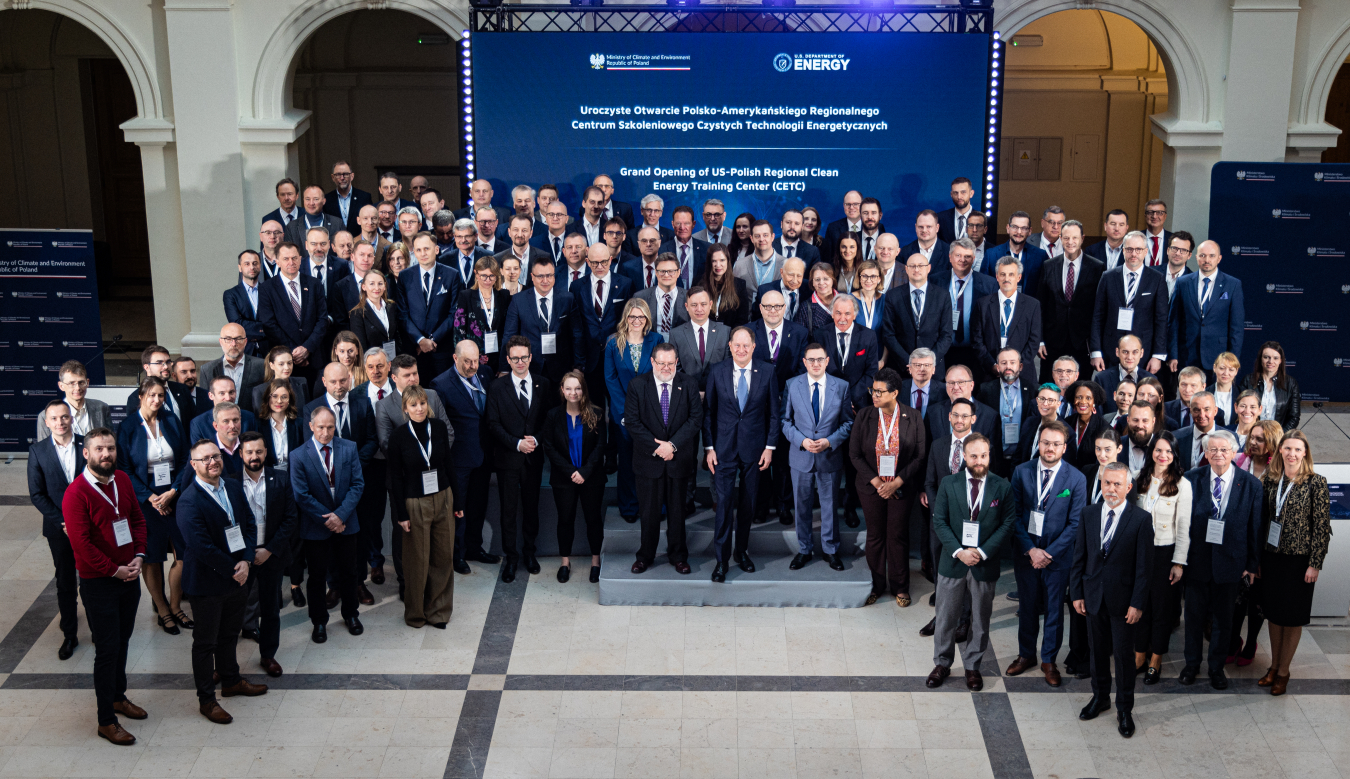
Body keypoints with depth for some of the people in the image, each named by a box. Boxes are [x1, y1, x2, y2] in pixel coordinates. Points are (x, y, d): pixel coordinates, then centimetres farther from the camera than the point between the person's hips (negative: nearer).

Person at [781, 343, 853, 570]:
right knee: (801, 505, 10)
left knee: (829, 504, 9)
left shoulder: (841, 386, -1)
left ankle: (830, 549, 24)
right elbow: (785, 419, 1)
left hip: (830, 456, 0)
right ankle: (804, 549, 24)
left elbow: (848, 422, 1)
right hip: (801, 456, 1)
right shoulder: (792, 385, -1)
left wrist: (830, 441, -14)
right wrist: (801, 441, -14)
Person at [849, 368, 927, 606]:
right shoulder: (864, 415, -5)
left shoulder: (913, 417, -8)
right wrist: (876, 481, -11)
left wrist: (897, 482, -13)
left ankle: (900, 587, 22)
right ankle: (876, 586, 24)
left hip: (901, 489, -1)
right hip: (871, 487, 1)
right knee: (875, 536, 10)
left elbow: (920, 456, -5)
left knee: (898, 537, 6)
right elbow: (855, 454, -2)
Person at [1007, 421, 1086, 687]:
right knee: (1027, 606, 14)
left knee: (1054, 609, 9)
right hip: (1025, 552, 2)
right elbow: (1015, 514, -2)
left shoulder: (1076, 479, -8)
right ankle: (1026, 654, 31)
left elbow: (1075, 523, -8)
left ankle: (1049, 660, 25)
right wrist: (1030, 549, -12)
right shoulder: (1022, 472, -3)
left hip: (1058, 555, -1)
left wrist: (1049, 553, -14)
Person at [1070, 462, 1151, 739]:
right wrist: (1076, 593, 2)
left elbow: (1143, 565, -10)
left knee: (1124, 654, 5)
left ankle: (1124, 708, 19)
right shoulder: (1090, 514, 1)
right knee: (1098, 650, 16)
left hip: (1123, 599, -4)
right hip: (1094, 596, 4)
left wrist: (1137, 603, -12)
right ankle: (1100, 697, 34)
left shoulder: (1141, 519, -11)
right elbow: (1079, 557, 5)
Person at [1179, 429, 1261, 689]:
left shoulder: (1251, 484, -7)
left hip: (1229, 561, 0)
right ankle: (1192, 663, 32)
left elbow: (1255, 527, -3)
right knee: (1194, 615, 14)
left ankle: (1217, 668, 30)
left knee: (1223, 618, 13)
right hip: (1197, 558, 0)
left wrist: (1252, 564, -2)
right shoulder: (1192, 479, -5)